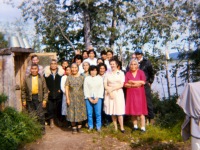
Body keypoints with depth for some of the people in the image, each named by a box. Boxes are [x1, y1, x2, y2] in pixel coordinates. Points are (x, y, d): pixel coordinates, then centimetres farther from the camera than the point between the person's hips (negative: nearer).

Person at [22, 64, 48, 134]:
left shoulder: (41, 78, 4)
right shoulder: (27, 79, 6)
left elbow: (45, 90, 2)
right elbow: (23, 90, 6)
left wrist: (44, 100, -4)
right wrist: (24, 100, 2)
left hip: (39, 98, -1)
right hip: (30, 98, 1)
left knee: (41, 115, 1)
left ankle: (42, 129, 13)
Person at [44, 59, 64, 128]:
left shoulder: (61, 73, 2)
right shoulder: (46, 73, 3)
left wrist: (60, 89, -3)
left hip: (58, 94, 0)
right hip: (50, 94, 0)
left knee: (58, 108, 7)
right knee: (50, 108, 3)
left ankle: (59, 120, 23)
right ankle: (51, 121, 14)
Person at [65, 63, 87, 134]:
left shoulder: (81, 77, 4)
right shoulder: (69, 78, 0)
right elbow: (66, 88, -2)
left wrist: (84, 96, -2)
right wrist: (67, 98, -8)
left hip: (80, 98, 1)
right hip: (72, 98, -1)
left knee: (80, 112, 5)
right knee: (72, 113, 2)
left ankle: (79, 127, 21)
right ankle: (74, 128, 14)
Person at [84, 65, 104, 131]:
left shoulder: (100, 78, 7)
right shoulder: (87, 78, 7)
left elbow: (101, 89, 2)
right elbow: (85, 89, 3)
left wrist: (97, 98, -6)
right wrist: (90, 99, -5)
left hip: (97, 98, 0)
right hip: (89, 98, 1)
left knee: (98, 113, -5)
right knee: (89, 113, 0)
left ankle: (98, 126, 6)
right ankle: (90, 126, 12)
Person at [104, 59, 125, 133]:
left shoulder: (121, 73, 4)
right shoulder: (107, 73, 9)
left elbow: (121, 85, -4)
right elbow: (105, 85, 4)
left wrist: (112, 88, -10)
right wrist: (109, 92, -10)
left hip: (118, 93, -2)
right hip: (109, 94, 2)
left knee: (119, 111, -5)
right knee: (112, 111, 3)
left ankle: (122, 127, 3)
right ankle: (115, 127, 11)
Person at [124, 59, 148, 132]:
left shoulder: (141, 72, 3)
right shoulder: (127, 73, 6)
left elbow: (143, 82, -11)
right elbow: (125, 84, -3)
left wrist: (132, 82, -8)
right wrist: (134, 85, -12)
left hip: (139, 94, -2)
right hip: (131, 94, 2)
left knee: (141, 110, -4)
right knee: (133, 110, 4)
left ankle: (143, 127, 0)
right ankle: (135, 126, 15)